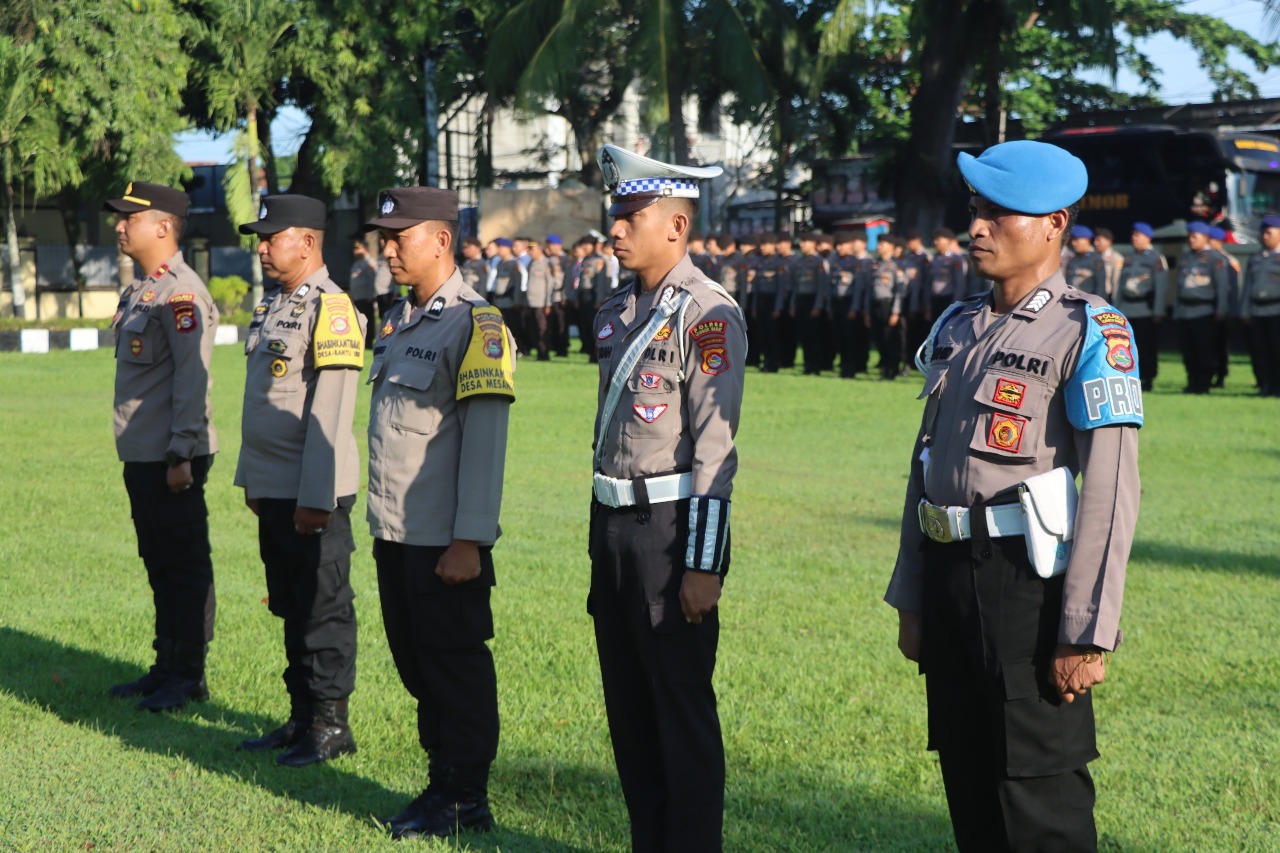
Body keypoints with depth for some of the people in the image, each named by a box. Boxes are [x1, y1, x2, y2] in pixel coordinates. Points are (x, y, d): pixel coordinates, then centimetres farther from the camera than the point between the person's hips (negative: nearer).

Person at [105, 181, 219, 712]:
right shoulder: (139, 290, 15)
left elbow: (192, 380, -20)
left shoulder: (181, 292, -15)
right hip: (140, 455, 10)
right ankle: (166, 669, 24)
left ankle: (188, 678, 4)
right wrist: (135, 452, 20)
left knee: (185, 567, -2)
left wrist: (181, 455, -22)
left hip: (171, 458, -10)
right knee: (159, 565, 15)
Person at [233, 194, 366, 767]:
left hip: (313, 493, -9)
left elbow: (330, 414, -20)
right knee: (290, 609, 15)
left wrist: (316, 498, -22)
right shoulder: (271, 306, 14)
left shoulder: (332, 310, -15)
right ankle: (301, 718, 24)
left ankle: (330, 726, 9)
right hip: (273, 490, 9)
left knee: (324, 610, 0)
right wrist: (249, 477, 20)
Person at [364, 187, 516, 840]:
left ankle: (467, 800, 11)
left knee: (456, 668, 1)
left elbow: (485, 439, -18)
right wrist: (381, 521, 18)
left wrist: (468, 541, -21)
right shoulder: (399, 319, 14)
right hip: (395, 535, 8)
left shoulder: (476, 324, -13)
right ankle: (442, 783, 25)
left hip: (444, 542, -8)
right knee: (415, 662, 14)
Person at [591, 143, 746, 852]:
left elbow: (714, 448, -17)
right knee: (628, 707, 14)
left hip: (671, 528, -8)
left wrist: (703, 566, -20)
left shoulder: (707, 315, -13)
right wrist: (601, 541, 19)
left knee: (684, 712, 0)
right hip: (613, 526, 8)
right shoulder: (616, 313, 12)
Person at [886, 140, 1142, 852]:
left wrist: (1087, 634, -19)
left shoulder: (1090, 331, -10)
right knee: (970, 791, 14)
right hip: (948, 575, 7)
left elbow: (1112, 492, -16)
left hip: (1026, 579, -7)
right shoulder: (956, 328, 13)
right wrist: (911, 601, 15)